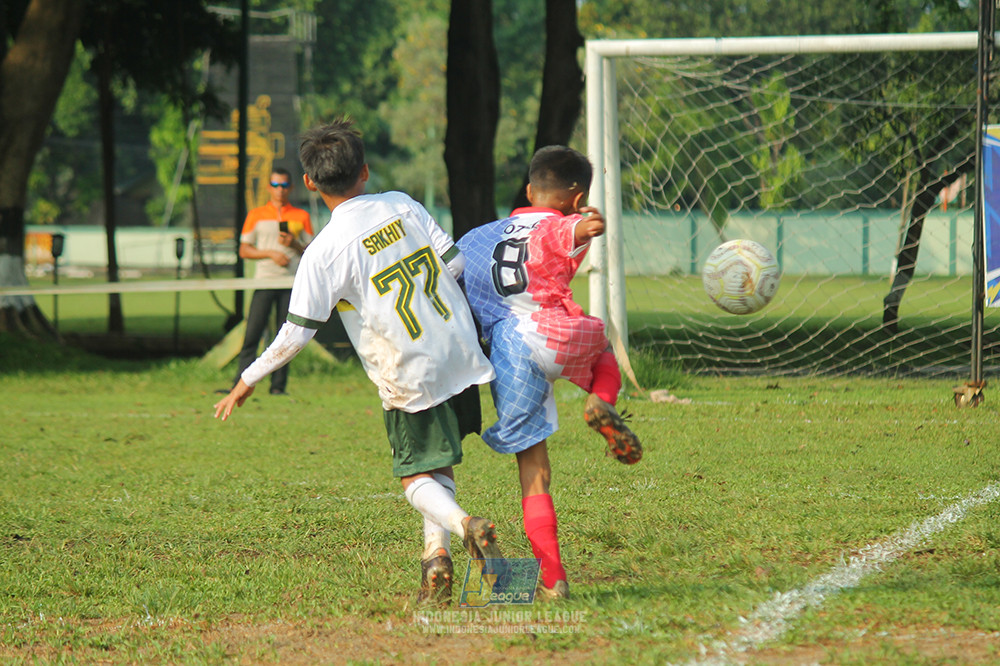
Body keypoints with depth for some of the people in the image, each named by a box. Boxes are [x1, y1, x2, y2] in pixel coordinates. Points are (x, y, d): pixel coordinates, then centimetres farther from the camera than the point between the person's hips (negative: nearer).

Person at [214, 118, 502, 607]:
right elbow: (456, 263, 2)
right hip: (461, 354, 5)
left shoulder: (325, 251, -15)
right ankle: (436, 552, 7)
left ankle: (462, 523, -21)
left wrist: (247, 381, -1)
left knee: (418, 479, 8)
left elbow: (296, 334, -13)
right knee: (437, 460, 20)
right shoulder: (402, 206, -3)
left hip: (410, 378, -5)